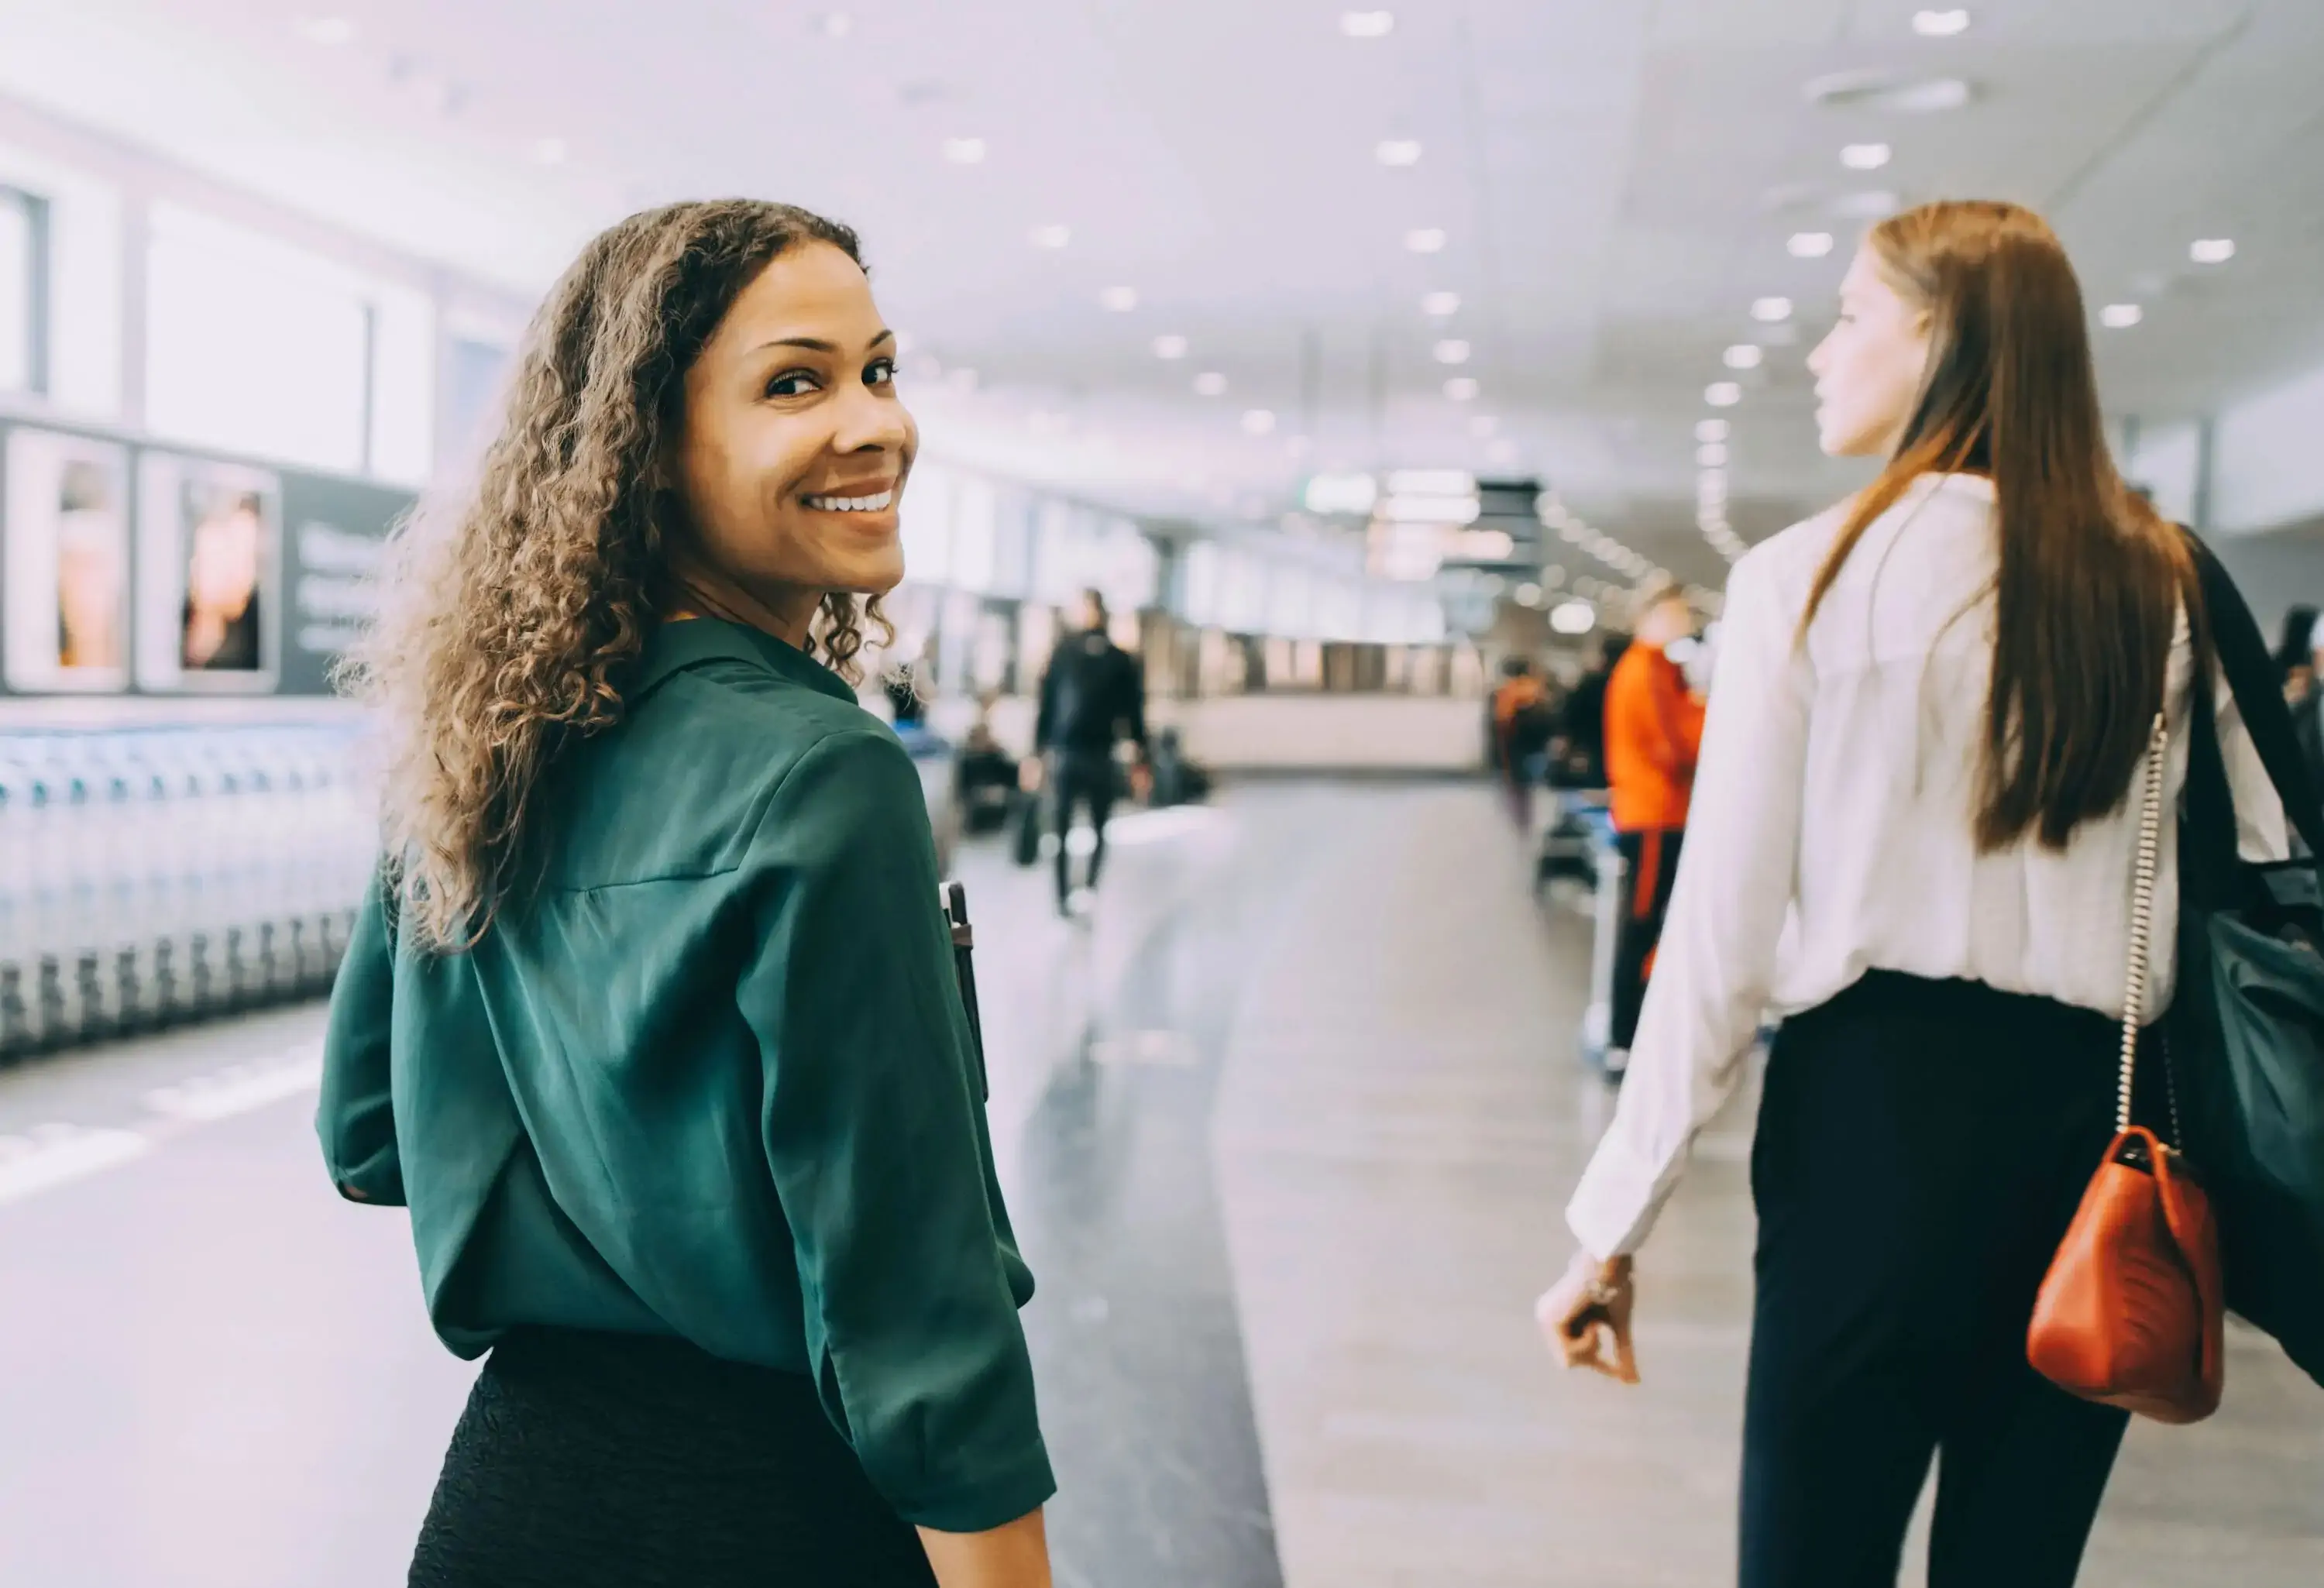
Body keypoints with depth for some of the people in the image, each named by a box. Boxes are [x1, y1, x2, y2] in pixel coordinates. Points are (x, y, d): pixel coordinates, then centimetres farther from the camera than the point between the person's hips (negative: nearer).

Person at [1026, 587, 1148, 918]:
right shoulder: (1122, 660, 5)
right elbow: (1134, 714, 5)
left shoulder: (1062, 652, 2)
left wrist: (1037, 754, 3)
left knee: (1059, 830, 8)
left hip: (1063, 753, 0)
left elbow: (1045, 706, 0)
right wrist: (1141, 762, 9)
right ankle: (1091, 887, -5)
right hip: (1101, 755, 1)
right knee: (1101, 828, 13)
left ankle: (1064, 900, 5)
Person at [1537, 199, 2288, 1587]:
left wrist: (1615, 1225, -4)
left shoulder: (1811, 576, -6)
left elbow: (1725, 925, -9)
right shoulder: (2168, 589, 7)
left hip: (1882, 1105, -4)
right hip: (2102, 1121, 4)